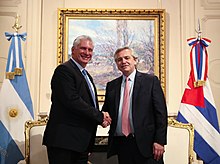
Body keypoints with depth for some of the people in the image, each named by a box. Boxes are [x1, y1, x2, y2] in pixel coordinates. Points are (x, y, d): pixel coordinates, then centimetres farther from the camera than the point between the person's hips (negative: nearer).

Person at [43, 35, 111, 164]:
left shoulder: (86, 75, 21)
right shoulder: (64, 70, -9)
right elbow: (72, 101, -20)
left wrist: (102, 116, -1)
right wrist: (100, 116, -13)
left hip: (82, 141, 9)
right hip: (65, 140, -9)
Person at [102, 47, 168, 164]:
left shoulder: (151, 81, 1)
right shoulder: (111, 85, 12)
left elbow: (161, 112, -3)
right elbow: (106, 110, 19)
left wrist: (159, 141, -10)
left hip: (146, 143, -3)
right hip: (121, 144, 4)